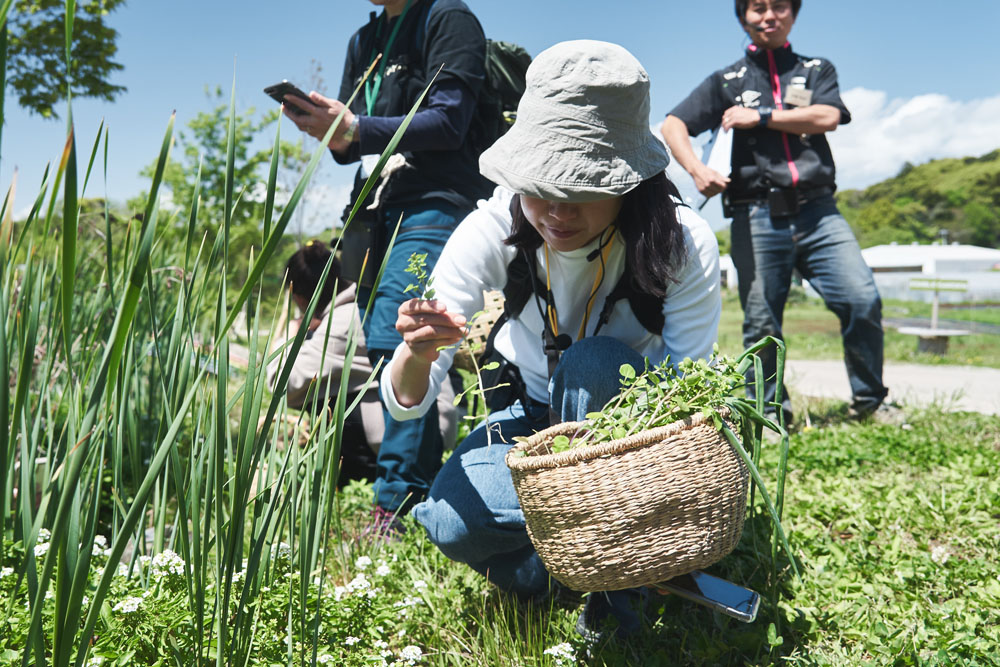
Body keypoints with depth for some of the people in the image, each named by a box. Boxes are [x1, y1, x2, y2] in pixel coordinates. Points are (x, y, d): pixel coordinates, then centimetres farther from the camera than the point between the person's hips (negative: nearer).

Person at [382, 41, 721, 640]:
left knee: (594, 362, -35)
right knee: (449, 520, -27)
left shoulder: (684, 245, -25)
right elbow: (408, 401, -21)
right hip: (534, 416, 1)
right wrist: (416, 356, -46)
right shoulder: (490, 233, -22)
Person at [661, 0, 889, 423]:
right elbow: (672, 126, 7)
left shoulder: (817, 70, 20)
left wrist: (760, 117, -3)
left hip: (816, 212, 1)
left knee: (862, 299, -14)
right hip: (757, 216, 0)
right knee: (761, 322, 1)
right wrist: (697, 170, -11)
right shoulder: (727, 81, 17)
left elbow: (827, 118, -1)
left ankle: (871, 402, 4)